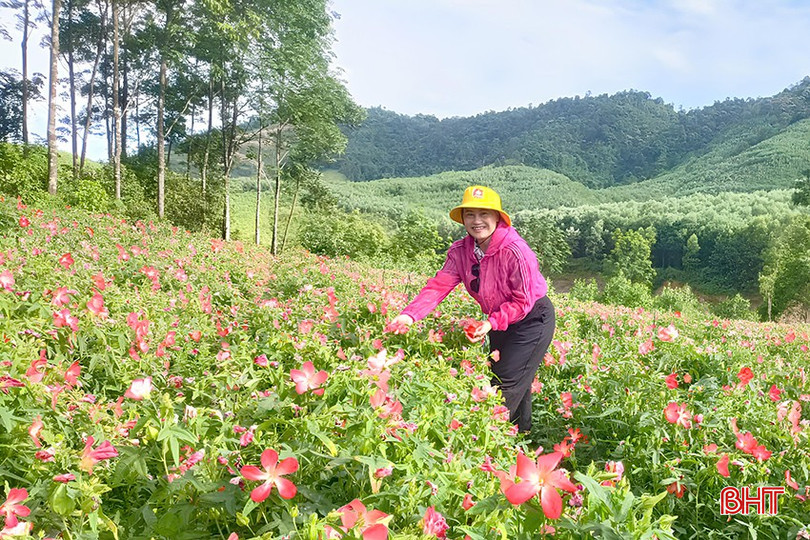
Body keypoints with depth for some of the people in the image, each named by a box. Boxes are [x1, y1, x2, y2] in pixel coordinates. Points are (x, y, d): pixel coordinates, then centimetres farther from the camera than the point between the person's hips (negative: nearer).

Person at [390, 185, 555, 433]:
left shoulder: (516, 252, -29)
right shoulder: (460, 251, -11)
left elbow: (524, 301, -22)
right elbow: (439, 285, -18)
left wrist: (492, 322, -33)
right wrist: (410, 314, -32)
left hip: (533, 319, -7)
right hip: (500, 321, 7)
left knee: (508, 385, -8)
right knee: (495, 377, 18)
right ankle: (521, 433, 37)